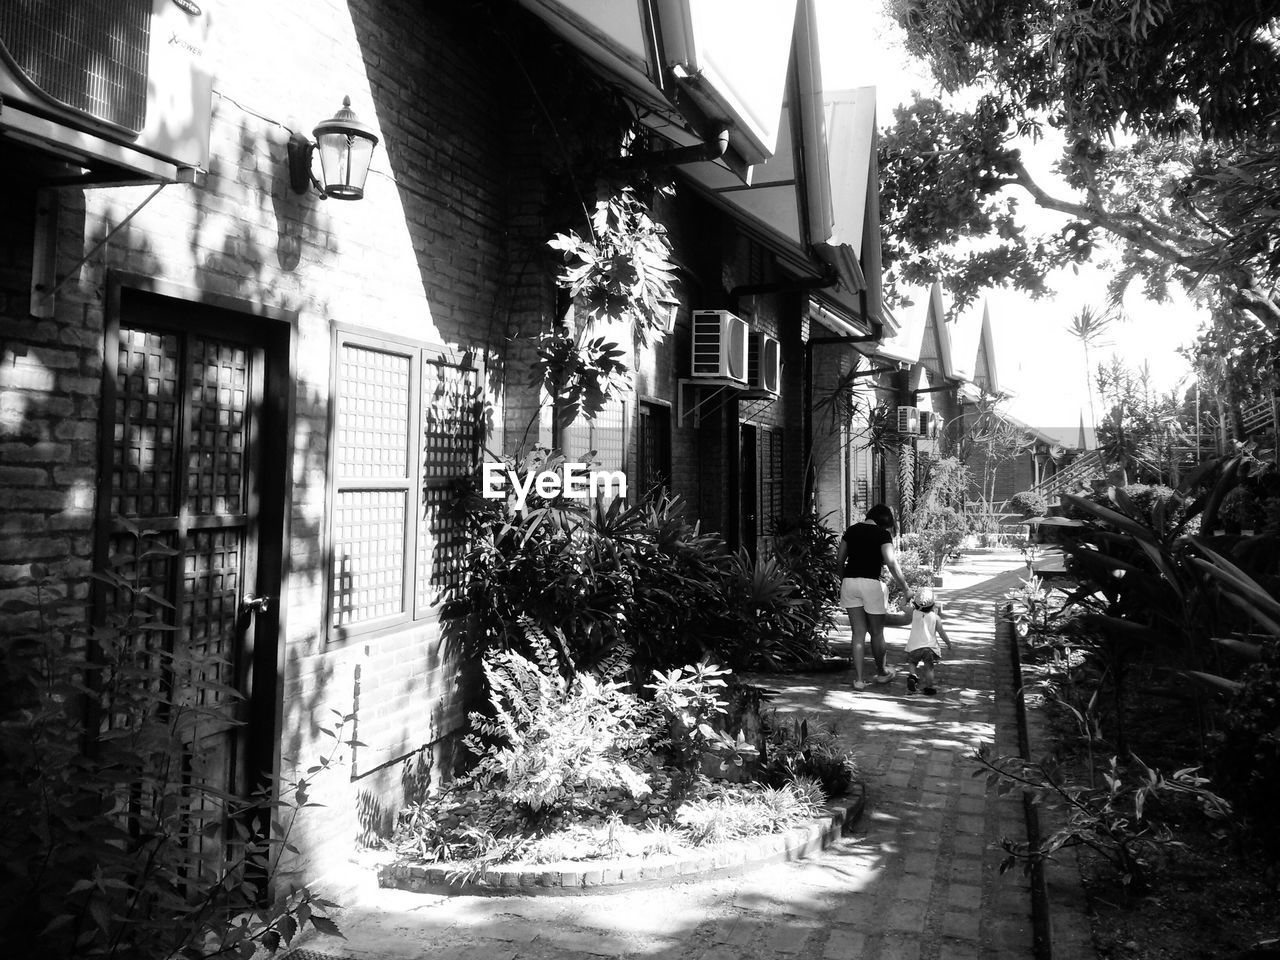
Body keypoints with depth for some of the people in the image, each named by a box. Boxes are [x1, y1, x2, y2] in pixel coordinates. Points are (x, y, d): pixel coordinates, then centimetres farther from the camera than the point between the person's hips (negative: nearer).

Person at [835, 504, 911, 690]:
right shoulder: (882, 534, -3)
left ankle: (858, 679, 6)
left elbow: (839, 560, 12)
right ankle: (881, 673, 32)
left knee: (858, 633, 9)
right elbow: (891, 563, -12)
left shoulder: (852, 530, 11)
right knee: (876, 633, 14)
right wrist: (905, 588, -5)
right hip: (871, 583, -4)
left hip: (849, 582, 4)